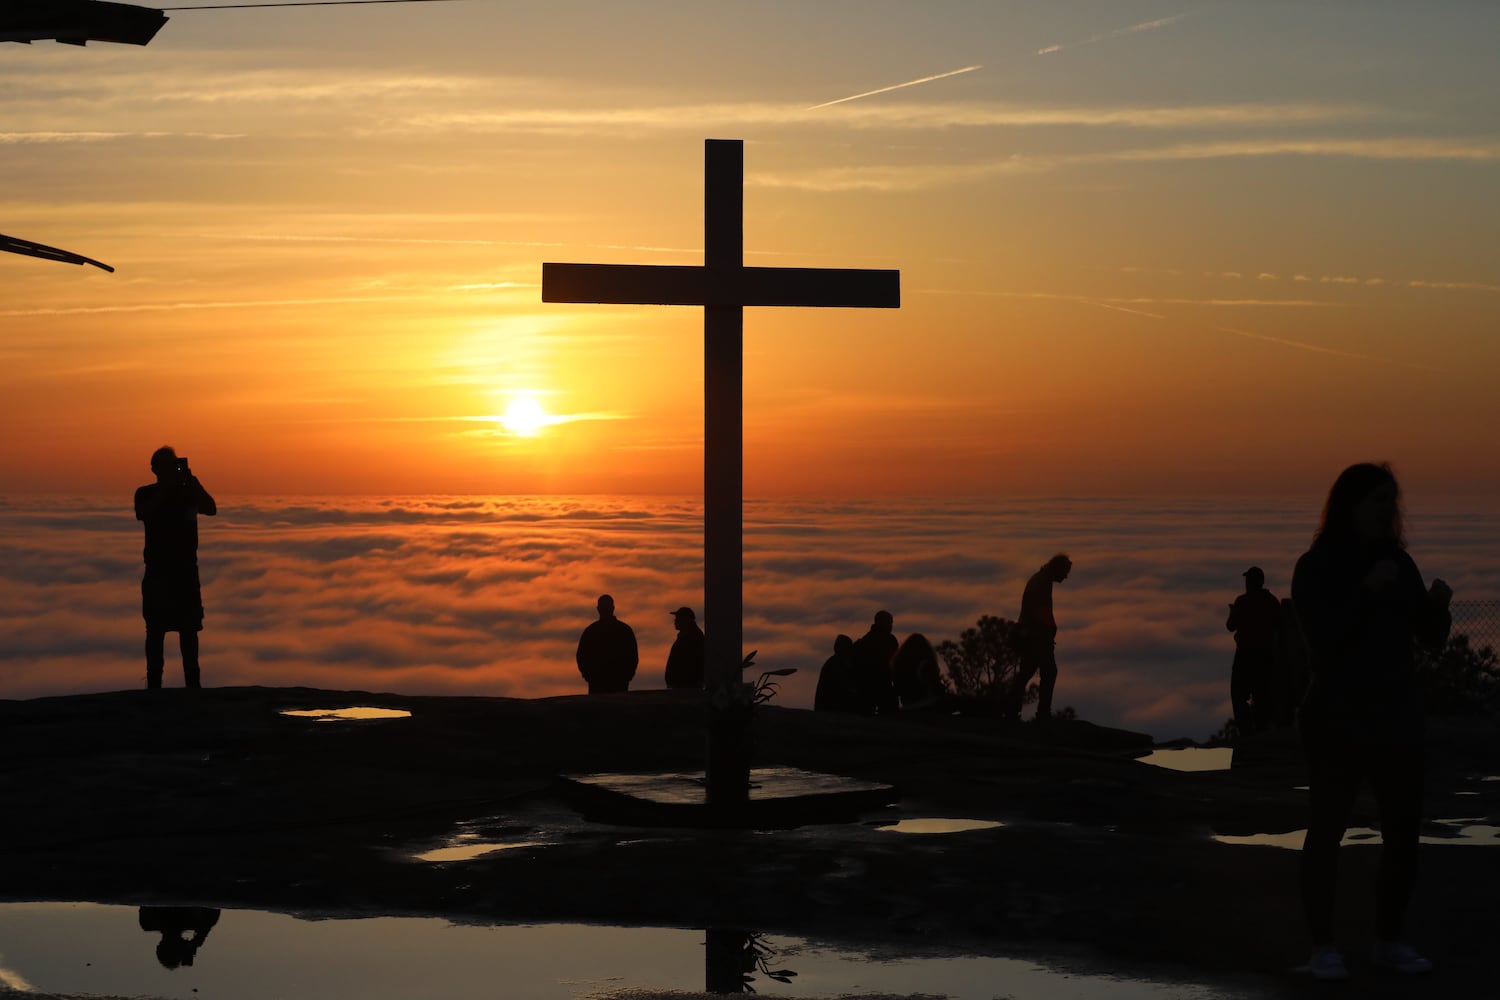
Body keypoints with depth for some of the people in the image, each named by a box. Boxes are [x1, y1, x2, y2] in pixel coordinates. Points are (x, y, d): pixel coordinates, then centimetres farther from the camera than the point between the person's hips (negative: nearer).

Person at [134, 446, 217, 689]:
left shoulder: (189, 491, 8)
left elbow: (211, 509, -9)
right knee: (156, 630, -3)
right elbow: (143, 514, -19)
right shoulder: (146, 494, 3)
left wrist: (192, 480, -16)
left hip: (186, 570, 2)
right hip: (157, 571, -2)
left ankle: (193, 683, 1)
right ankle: (154, 684, -2)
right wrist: (166, 488, -20)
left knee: (189, 629, 0)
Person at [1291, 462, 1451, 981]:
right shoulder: (1316, 568, -5)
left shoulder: (1400, 563, 8)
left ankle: (1389, 940, 14)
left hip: (1398, 717, 5)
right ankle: (1322, 946, 2)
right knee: (1326, 829, -3)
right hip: (1337, 719, -5)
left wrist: (1437, 605, -12)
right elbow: (1323, 636, -17)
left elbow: (1431, 638, 9)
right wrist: (1368, 592, -24)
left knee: (1403, 830, 2)